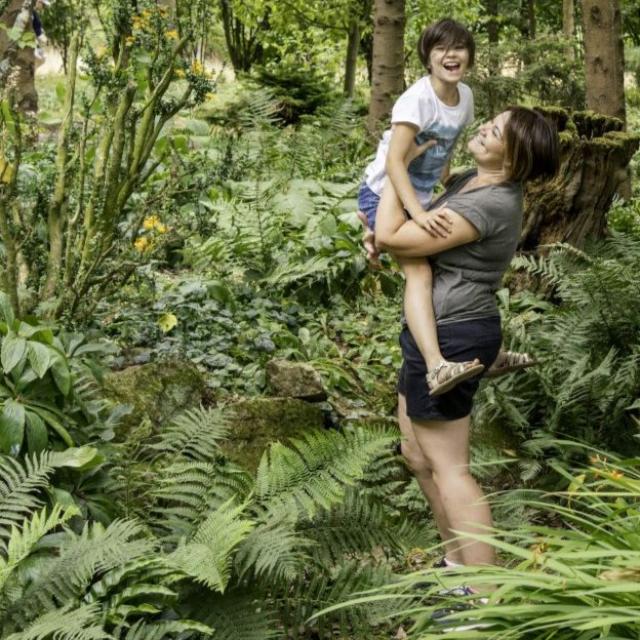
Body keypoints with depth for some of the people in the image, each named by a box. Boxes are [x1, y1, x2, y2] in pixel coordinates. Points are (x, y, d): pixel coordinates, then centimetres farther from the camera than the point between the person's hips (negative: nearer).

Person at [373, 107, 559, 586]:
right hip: (444, 331, 10)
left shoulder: (488, 205, -24)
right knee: (417, 452, 19)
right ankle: (458, 561, 30)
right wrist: (381, 231, 3)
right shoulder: (472, 180, 7)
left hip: (450, 337, -10)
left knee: (448, 467, -3)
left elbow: (391, 237, -23)